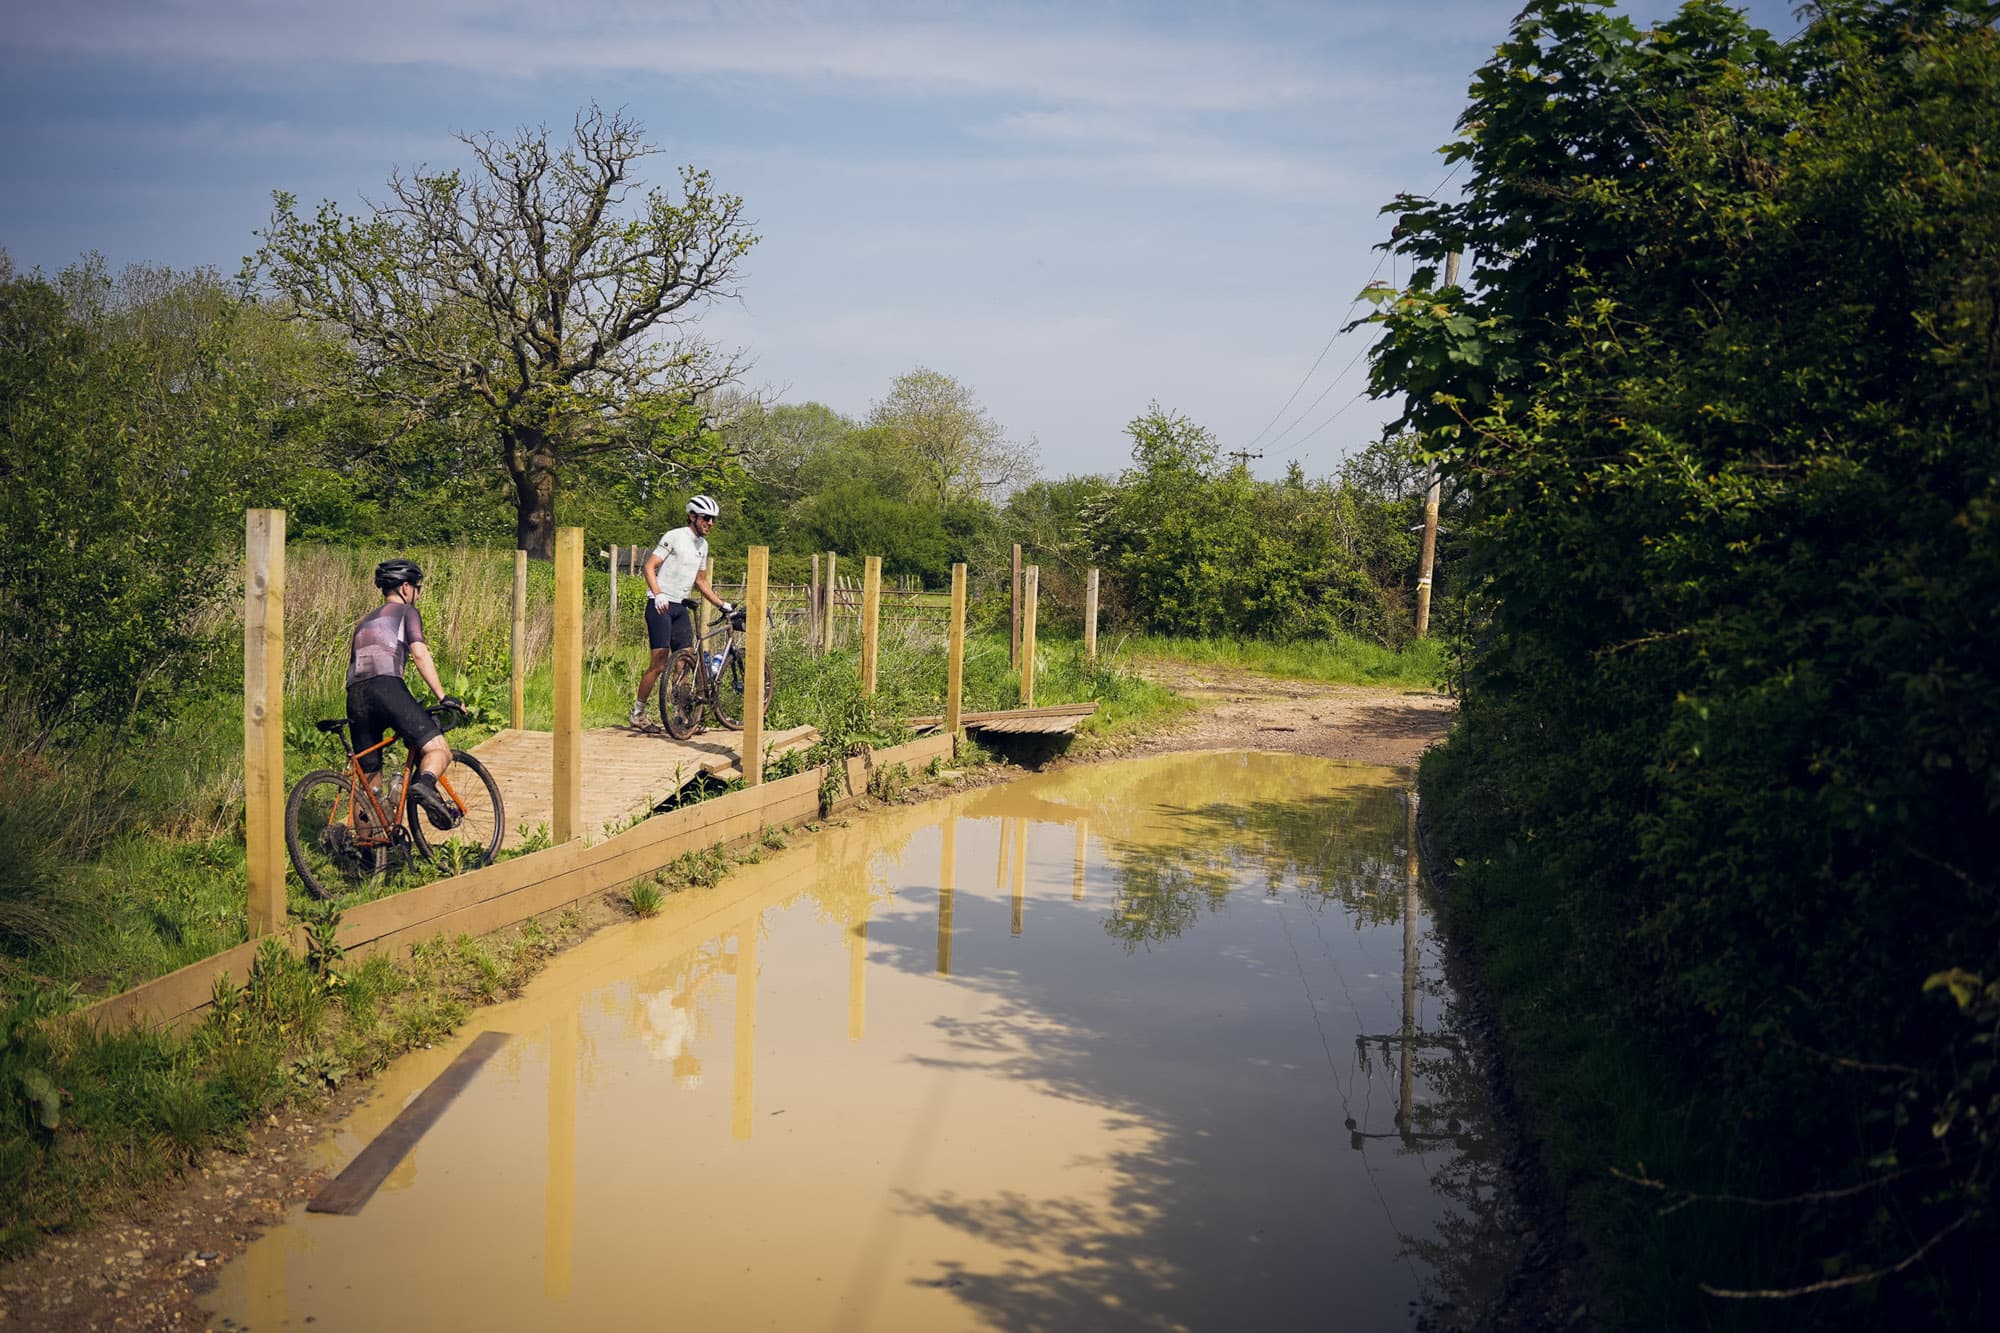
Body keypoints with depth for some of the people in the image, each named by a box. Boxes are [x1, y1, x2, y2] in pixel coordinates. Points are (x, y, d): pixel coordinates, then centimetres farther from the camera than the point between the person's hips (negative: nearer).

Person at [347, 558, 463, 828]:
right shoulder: (405, 611, 15)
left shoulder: (364, 621, 36)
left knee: (370, 783, 13)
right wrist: (442, 696, -4)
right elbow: (419, 654, -1)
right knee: (438, 750, -11)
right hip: (386, 687, -7)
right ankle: (424, 785, -43)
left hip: (355, 696, 7)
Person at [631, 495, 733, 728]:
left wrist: (722, 605, 19)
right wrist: (658, 594, -26)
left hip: (681, 608, 7)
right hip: (661, 606, -7)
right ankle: (637, 711, 0)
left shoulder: (703, 545, 16)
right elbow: (650, 566, -12)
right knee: (659, 663, -11)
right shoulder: (674, 537, -7)